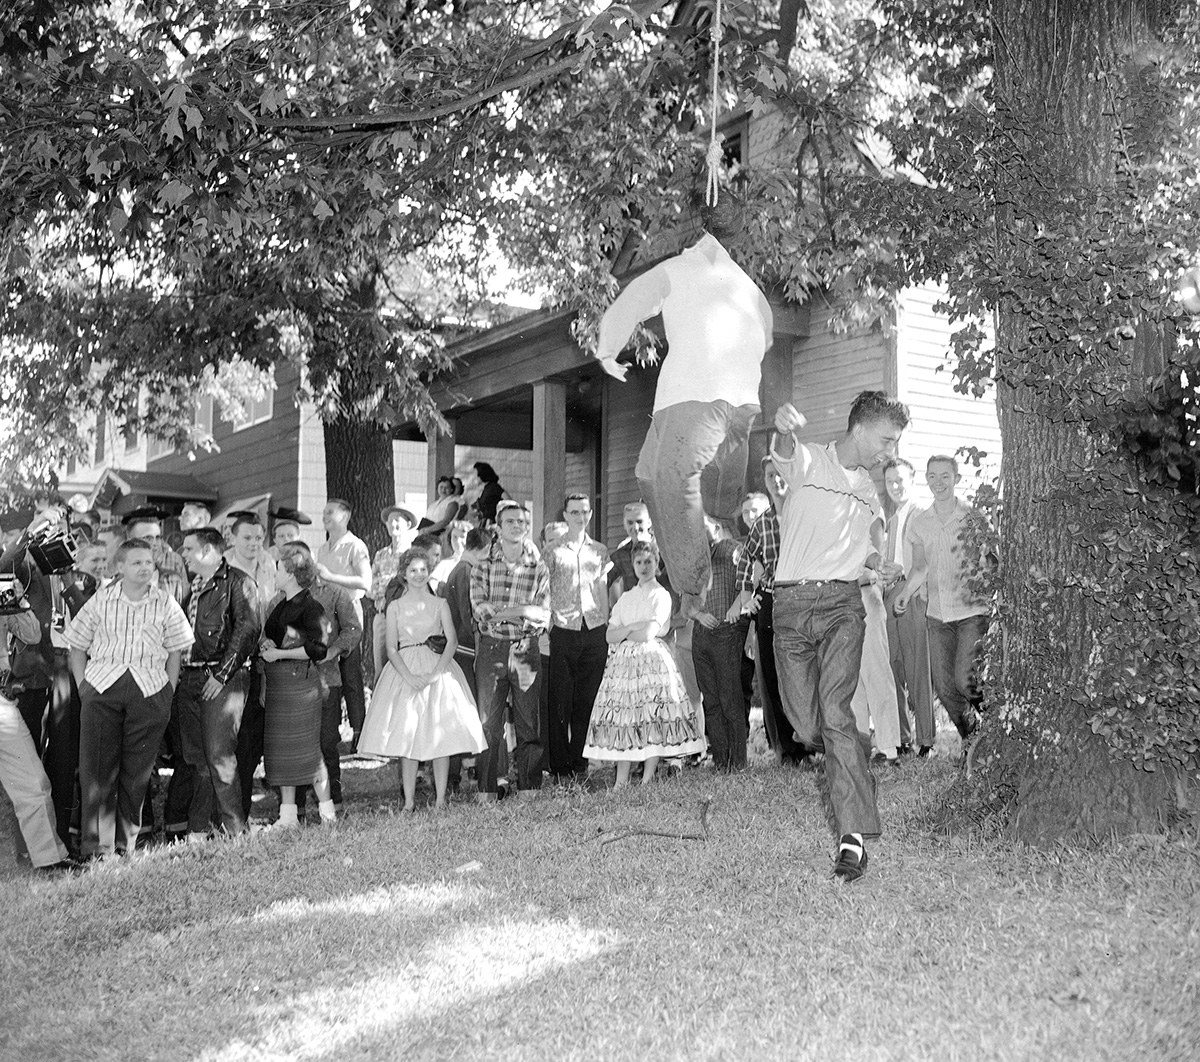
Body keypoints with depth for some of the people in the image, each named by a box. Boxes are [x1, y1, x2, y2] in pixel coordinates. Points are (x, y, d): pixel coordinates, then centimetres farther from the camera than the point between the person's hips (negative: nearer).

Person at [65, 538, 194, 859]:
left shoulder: (165, 603, 5)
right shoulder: (101, 600, 4)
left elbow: (175, 651, 10)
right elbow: (77, 646, 10)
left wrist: (168, 693, 3)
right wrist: (83, 687, 2)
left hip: (149, 689, 0)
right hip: (101, 687, 0)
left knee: (137, 770, 4)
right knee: (97, 767, -3)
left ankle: (126, 843, 16)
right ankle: (96, 847, 3)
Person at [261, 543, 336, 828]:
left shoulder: (310, 607, -11)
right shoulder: (282, 606, 16)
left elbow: (319, 649, -18)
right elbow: (271, 638, 26)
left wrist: (279, 653, -15)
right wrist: (265, 646, 3)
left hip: (301, 682, -9)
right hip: (278, 685, 9)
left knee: (306, 748, -5)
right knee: (281, 749, 9)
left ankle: (327, 810, 6)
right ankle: (287, 815, 15)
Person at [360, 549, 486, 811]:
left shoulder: (439, 604, 7)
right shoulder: (395, 606, 8)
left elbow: (452, 641, -2)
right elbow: (391, 648, 2)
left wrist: (434, 674, -14)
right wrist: (409, 676, -13)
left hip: (438, 669, 0)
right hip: (404, 672, 0)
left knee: (441, 736, -4)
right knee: (406, 737, -4)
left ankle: (440, 799, 2)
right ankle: (409, 802, -1)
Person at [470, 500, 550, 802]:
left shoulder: (539, 570, 8)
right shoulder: (483, 567, 6)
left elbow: (543, 616, 0)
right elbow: (479, 609, -6)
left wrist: (498, 611, -9)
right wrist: (522, 611, -12)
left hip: (525, 650, 1)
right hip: (490, 649, -1)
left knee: (529, 722, 3)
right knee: (488, 721, 0)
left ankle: (528, 788, 11)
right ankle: (486, 790, 6)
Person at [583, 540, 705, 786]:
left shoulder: (661, 596, 0)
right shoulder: (626, 597, 16)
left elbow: (649, 634, -12)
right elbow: (609, 636, 8)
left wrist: (623, 632, 1)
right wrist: (634, 627, -6)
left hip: (652, 661, -4)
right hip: (623, 663, 5)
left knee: (653, 721, -6)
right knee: (623, 720, 0)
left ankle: (647, 780, 0)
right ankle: (621, 782, 3)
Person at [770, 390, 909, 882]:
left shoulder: (869, 491, 19)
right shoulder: (808, 461, 1)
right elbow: (784, 454, -25)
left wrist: (876, 563, 10)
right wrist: (784, 429, -50)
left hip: (842, 603, 2)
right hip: (792, 603, -2)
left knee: (834, 709, -18)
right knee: (805, 725, 0)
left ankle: (854, 835, -21)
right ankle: (858, 755, 35)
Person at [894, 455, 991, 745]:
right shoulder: (918, 523, 9)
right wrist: (906, 592, 1)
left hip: (972, 611, -4)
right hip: (937, 615, 4)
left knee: (964, 680, -17)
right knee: (943, 687, 3)